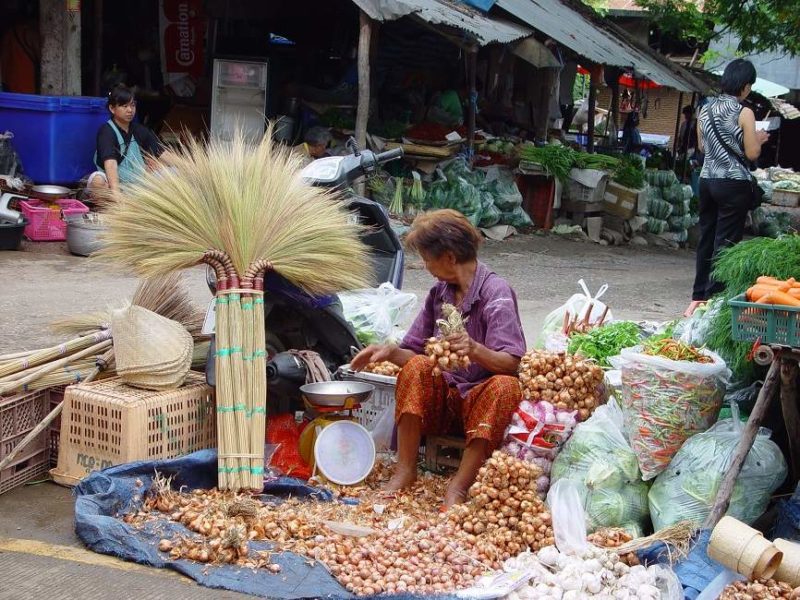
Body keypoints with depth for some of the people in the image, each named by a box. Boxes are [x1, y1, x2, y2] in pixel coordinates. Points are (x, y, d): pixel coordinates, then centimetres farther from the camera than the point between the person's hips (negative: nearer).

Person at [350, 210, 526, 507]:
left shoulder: (497, 292, -11)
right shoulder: (438, 294, 7)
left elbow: (510, 363, -20)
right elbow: (415, 353, 9)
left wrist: (475, 350, -39)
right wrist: (390, 351, -11)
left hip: (481, 403, -4)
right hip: (441, 400, 5)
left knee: (505, 386, -34)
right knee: (417, 367, -22)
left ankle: (458, 486, -34)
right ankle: (405, 471, -22)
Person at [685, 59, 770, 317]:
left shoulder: (705, 109, 7)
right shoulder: (744, 113, -11)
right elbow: (752, 153, -10)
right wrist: (759, 138, 9)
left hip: (707, 180, 6)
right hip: (734, 184, -6)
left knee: (706, 240, 13)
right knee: (726, 244, 0)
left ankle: (698, 298, 17)